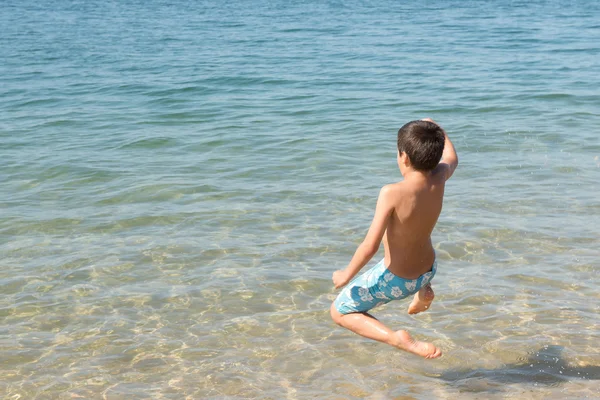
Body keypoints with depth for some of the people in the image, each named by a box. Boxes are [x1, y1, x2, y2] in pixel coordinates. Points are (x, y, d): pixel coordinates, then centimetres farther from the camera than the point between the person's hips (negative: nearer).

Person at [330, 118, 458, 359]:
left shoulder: (392, 193, -32)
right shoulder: (438, 180, -16)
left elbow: (370, 246, -31)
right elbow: (451, 159, 9)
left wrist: (347, 274, -15)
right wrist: (436, 130, 23)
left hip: (396, 281, -6)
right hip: (428, 270, 7)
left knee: (339, 312, 12)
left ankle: (399, 339, -9)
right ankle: (423, 290, 27)